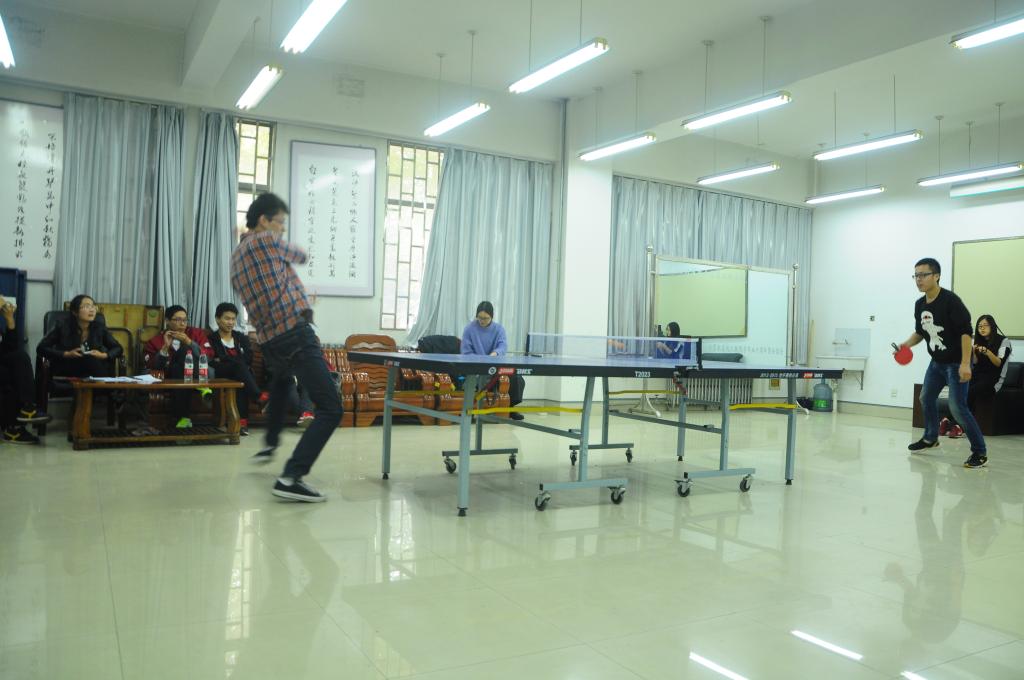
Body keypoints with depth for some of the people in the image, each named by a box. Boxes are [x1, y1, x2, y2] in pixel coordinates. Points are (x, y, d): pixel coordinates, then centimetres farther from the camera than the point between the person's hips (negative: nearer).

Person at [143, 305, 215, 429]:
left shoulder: (196, 333, 12)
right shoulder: (156, 340, 12)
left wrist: (189, 342, -14)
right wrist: (165, 347, -11)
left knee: (186, 349, -23)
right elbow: (151, 366, -1)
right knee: (178, 368, -34)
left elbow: (209, 356, -3)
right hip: (171, 380, 0)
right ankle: (181, 417, -32)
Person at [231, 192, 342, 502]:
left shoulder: (236, 256, 18)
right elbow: (302, 255, 14)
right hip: (295, 335, -9)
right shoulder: (267, 241, -4)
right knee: (331, 408, -13)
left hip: (269, 341, 9)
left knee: (281, 381, 43)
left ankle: (269, 445, 51)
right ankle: (291, 478, -23)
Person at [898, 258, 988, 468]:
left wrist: (965, 364, -30)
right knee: (926, 398, 18)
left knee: (957, 407, -13)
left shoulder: (950, 300, -21)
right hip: (937, 362, 8)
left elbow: (966, 332, -24)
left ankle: (980, 452, -1)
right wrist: (907, 344, -5)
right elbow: (920, 332, 16)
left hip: (956, 362, -8)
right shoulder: (919, 304, 2)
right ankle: (931, 438, 40)